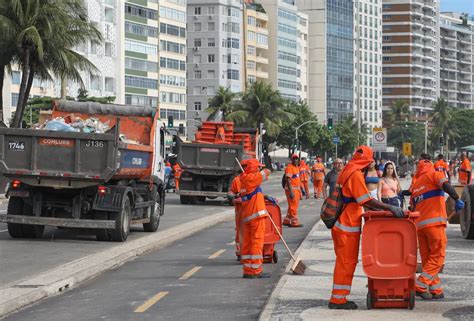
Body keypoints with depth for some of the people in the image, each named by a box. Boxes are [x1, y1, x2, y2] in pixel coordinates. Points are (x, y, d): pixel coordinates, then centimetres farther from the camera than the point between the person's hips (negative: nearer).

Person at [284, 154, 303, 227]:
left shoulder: (297, 167, 15)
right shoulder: (289, 167, -15)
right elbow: (288, 180, -20)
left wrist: (300, 189, 25)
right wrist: (291, 192, -26)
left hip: (297, 189, 10)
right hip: (291, 189, -10)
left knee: (292, 206, 14)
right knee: (293, 206, -5)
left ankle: (287, 221, 22)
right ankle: (294, 222, 0)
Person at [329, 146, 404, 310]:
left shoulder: (348, 172, 15)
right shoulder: (355, 175, -16)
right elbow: (367, 200, -21)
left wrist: (377, 209, 19)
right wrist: (390, 208, -21)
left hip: (341, 223, 10)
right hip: (348, 226, -10)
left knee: (344, 261, 15)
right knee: (347, 262, -3)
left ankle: (338, 297, 19)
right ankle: (338, 299, 0)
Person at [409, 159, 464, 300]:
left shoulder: (415, 184, 22)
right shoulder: (434, 175, 6)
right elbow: (446, 185, -16)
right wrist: (457, 199, -19)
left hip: (419, 225, 6)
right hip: (434, 223, -6)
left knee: (427, 259, 12)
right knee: (437, 257, -3)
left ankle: (436, 290, 10)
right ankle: (420, 286, -13)